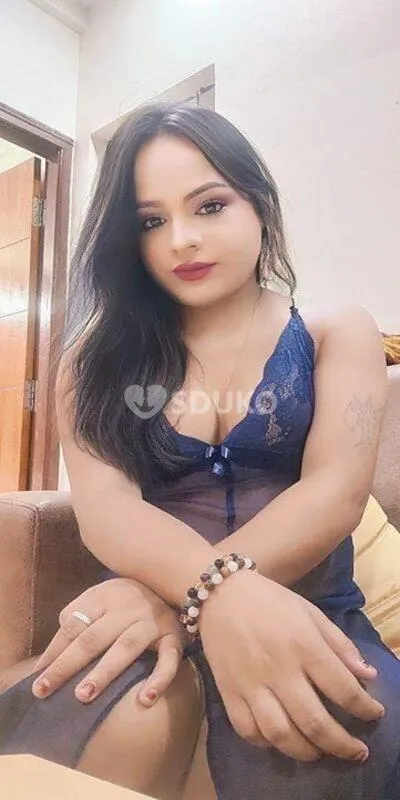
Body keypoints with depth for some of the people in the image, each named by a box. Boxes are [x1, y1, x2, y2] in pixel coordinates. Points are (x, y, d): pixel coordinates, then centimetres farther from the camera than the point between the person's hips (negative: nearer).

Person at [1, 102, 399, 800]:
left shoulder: (337, 333, 6)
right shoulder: (101, 353, 7)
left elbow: (336, 493, -9)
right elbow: (102, 501, -9)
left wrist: (175, 596, -24)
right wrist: (220, 590, -31)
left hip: (308, 614, 1)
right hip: (160, 612, 0)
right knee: (129, 726, -35)